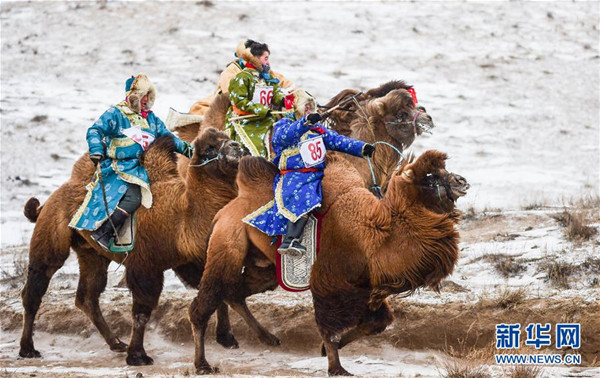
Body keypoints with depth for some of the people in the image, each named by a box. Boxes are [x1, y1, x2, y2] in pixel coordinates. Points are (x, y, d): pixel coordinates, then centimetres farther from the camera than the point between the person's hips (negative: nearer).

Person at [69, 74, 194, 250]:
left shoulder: (150, 118, 18)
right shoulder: (116, 114, -3)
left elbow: (166, 135, 27)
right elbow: (95, 131, -12)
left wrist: (184, 148, 15)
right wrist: (96, 151, -29)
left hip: (138, 168, 8)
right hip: (117, 168, -8)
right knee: (133, 198, -26)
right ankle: (101, 232, -18)